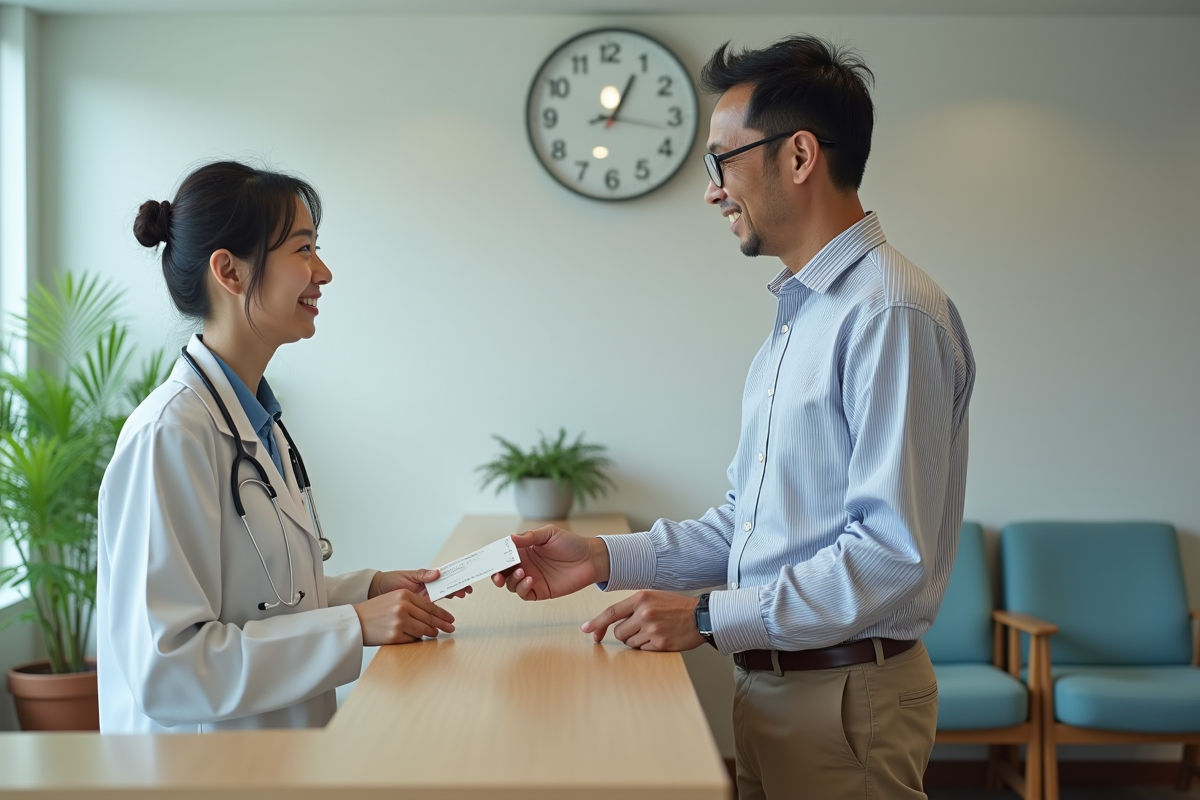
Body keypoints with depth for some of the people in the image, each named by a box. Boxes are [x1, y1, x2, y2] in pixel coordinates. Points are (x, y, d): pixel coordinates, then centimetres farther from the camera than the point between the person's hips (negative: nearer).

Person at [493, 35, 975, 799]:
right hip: (772, 683, 9)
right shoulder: (797, 315, 13)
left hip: (846, 700, -9)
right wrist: (606, 558, 4)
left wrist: (709, 618, -20)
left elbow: (895, 554, -24)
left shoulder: (889, 313, -19)